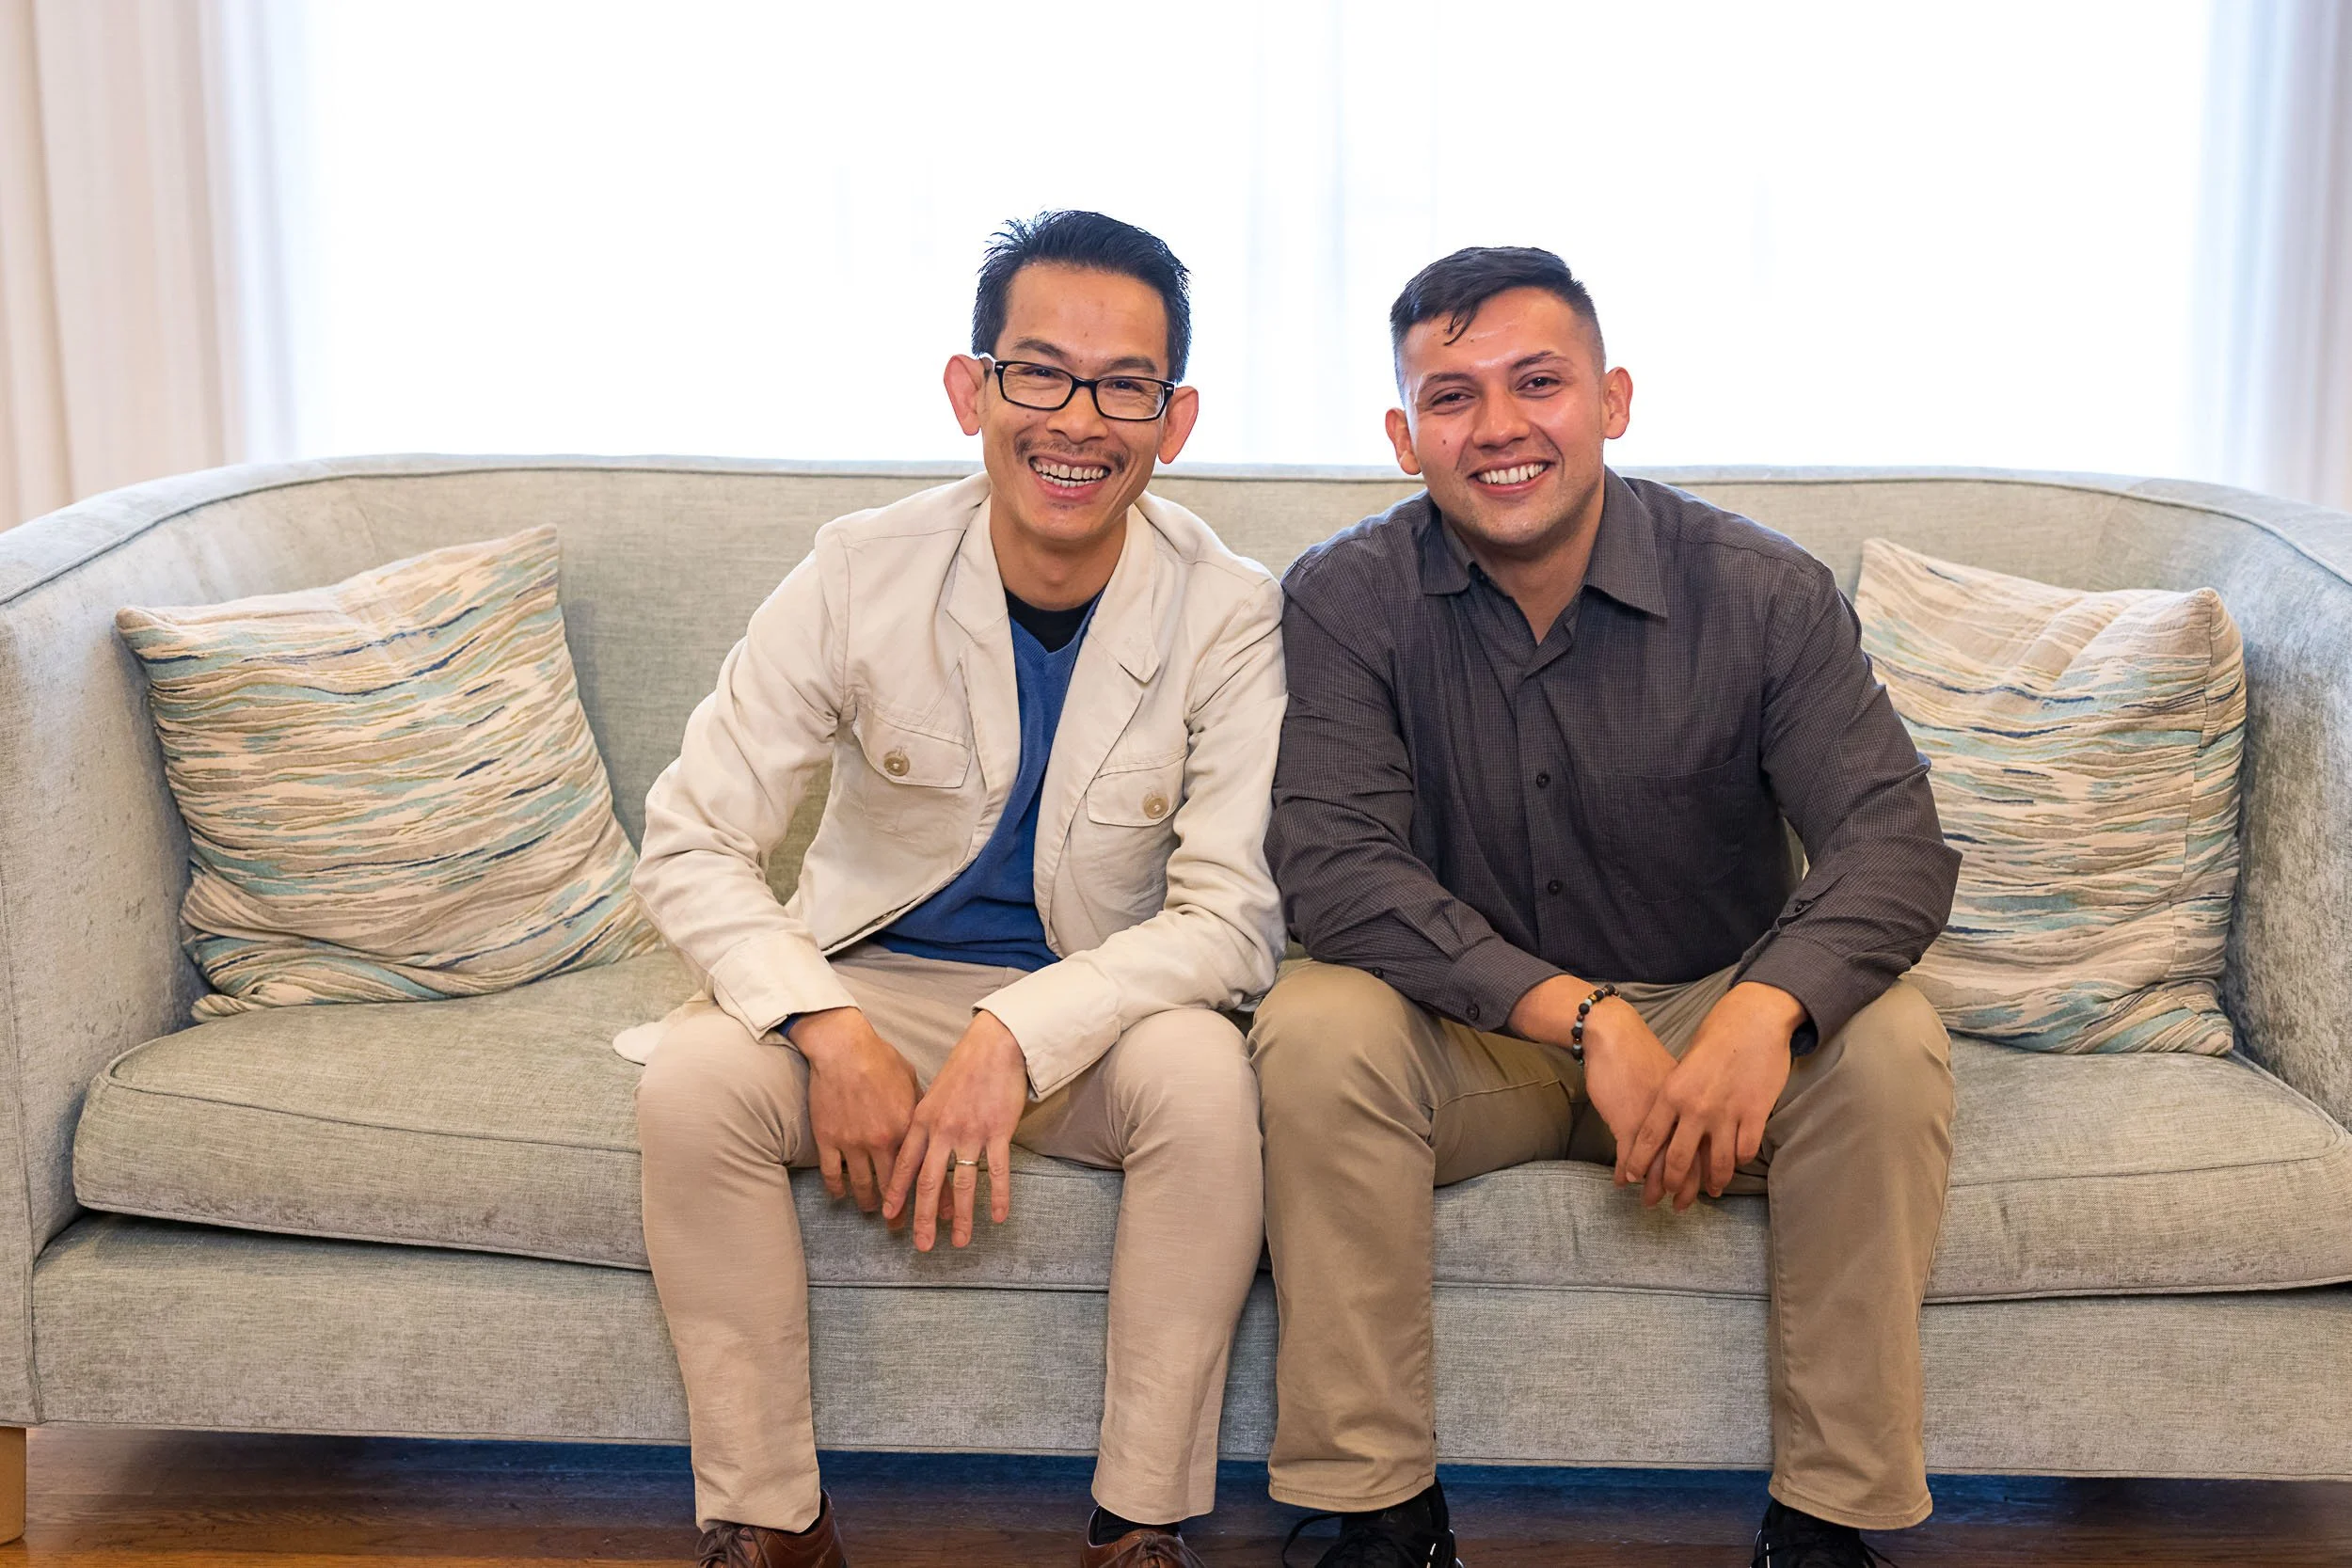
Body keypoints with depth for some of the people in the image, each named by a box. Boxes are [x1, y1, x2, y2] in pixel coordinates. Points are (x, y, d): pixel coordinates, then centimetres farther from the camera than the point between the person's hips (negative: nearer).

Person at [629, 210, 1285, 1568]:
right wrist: (830, 1031, -28)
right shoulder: (864, 573, -12)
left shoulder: (1230, 614, -14)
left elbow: (1234, 915, -17)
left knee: (1205, 1075, -32)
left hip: (1099, 1005, -1)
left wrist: (1017, 1036, -32)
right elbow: (692, 846, -11)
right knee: (693, 1081, -26)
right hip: (875, 982, 1)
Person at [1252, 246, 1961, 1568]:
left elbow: (1896, 838, -18)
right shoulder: (1348, 599, -10)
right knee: (1316, 1029, -30)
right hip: (1469, 1037, 0)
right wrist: (1581, 1016, -33)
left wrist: (1764, 1007, -40)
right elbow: (1334, 864, -21)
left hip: (1712, 1019, 1)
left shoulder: (1763, 591, -10)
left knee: (1890, 1042, -27)